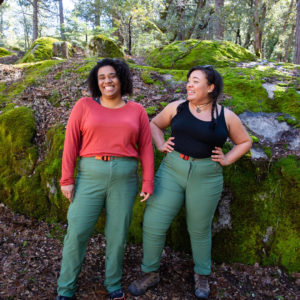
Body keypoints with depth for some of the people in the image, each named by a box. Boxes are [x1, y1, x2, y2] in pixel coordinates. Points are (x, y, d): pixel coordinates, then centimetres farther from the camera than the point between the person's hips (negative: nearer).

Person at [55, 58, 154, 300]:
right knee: (77, 232, 2)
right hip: (90, 176, 0)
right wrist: (67, 179, -4)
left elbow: (146, 148, 4)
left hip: (125, 178, 1)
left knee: (118, 234, 10)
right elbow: (71, 143, 0)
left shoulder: (137, 110, 6)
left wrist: (148, 182, -1)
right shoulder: (85, 105, 2)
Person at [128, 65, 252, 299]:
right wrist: (161, 145, 1)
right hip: (172, 170, 2)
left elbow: (245, 142, 11)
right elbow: (155, 124, 16)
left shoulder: (226, 117, -1)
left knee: (200, 230, 13)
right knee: (154, 224, 0)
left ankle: (202, 276, 38)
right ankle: (150, 273, 23)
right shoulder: (177, 107, 1)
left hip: (206, 177, -1)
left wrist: (226, 160, -1)